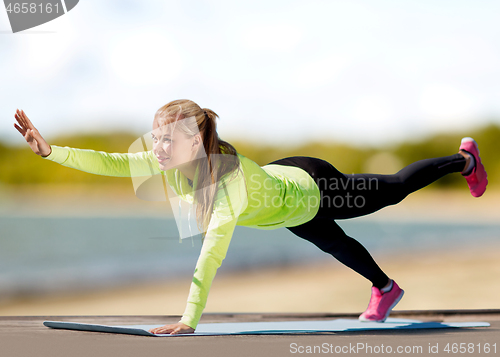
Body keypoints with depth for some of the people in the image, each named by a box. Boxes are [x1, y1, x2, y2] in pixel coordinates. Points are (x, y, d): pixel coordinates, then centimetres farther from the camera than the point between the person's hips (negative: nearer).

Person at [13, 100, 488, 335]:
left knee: (393, 191, 20)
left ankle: (464, 161, 47)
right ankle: (384, 289, 60)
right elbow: (112, 163, -32)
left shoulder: (229, 174, -48)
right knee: (333, 243, 31)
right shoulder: (171, 160, -30)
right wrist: (51, 151, -43)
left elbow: (213, 249, -53)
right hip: (281, 180, 6)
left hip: (313, 190, -6)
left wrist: (189, 319, -55)